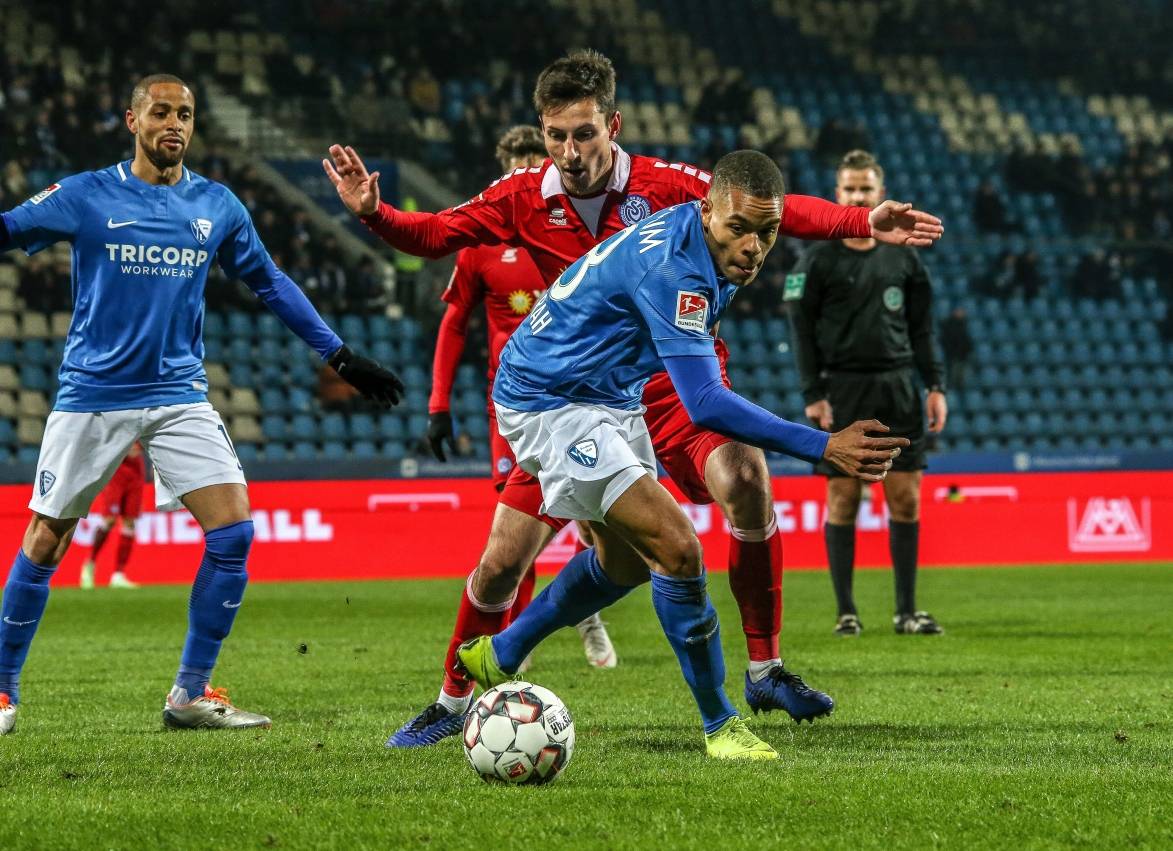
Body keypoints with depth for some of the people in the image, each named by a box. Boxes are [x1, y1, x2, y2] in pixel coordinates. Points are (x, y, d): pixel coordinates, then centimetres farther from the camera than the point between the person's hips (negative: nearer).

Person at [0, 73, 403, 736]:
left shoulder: (217, 206, 7)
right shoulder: (84, 197, -2)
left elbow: (270, 283, 16)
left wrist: (342, 357, 15)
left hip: (180, 394, 3)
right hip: (93, 395, -3)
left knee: (234, 531, -10)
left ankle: (192, 694, 1)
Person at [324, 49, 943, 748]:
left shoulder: (665, 185, -12)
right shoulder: (525, 198, -6)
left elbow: (773, 211, -10)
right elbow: (434, 234, 0)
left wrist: (864, 223, -22)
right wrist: (373, 212, -19)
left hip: (673, 381, -1)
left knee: (747, 482, -29)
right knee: (501, 563, -2)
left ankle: (765, 670, -14)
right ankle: (455, 700, 23)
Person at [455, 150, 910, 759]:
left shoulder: (694, 242, -4)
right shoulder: (670, 268, -33)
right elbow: (706, 405, -39)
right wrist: (824, 448, -43)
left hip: (610, 397, 10)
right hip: (548, 404, -10)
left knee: (626, 560, 23)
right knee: (676, 551, -19)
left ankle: (498, 657, 41)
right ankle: (720, 724, -6)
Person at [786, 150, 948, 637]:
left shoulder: (902, 258, 11)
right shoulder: (819, 260, 1)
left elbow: (922, 329, 14)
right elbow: (802, 331, -1)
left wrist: (935, 386, 5)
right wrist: (813, 395, -9)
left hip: (896, 389, 3)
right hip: (842, 391, -3)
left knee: (905, 499, -1)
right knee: (843, 499, -2)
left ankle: (907, 611, 4)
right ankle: (846, 612, 4)